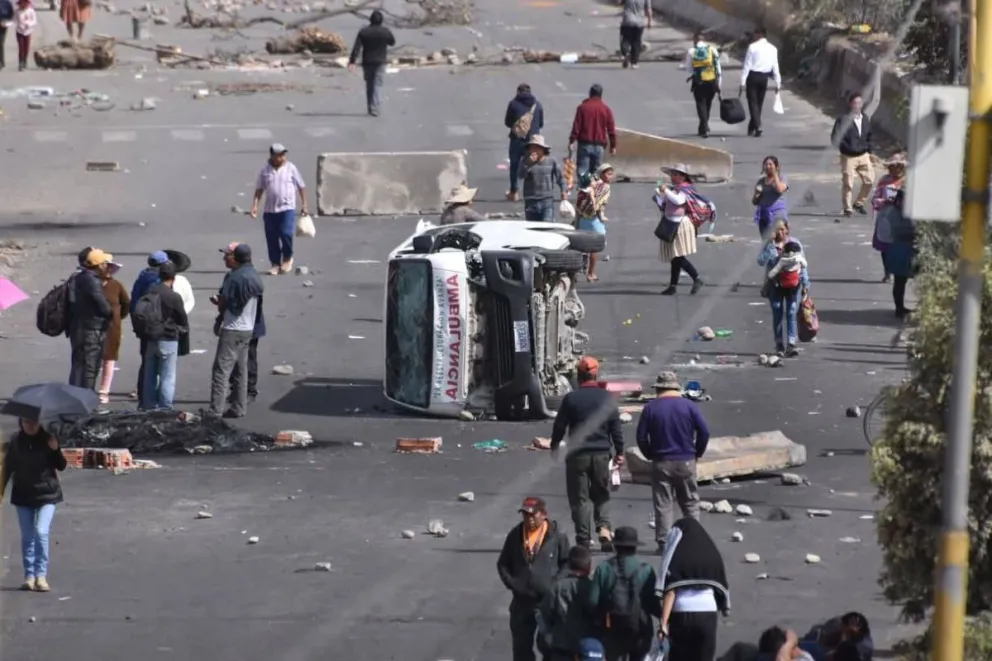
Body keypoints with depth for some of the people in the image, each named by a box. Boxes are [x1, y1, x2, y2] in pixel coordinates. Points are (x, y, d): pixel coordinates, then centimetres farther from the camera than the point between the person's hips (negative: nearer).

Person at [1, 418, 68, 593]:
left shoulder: (48, 439, -4)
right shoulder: (15, 442, 0)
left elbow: (61, 466, -1)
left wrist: (55, 450, -18)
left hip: (47, 494, -2)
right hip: (23, 495, 2)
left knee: (41, 532, -15)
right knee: (27, 537, 7)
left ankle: (41, 575, -13)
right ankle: (29, 575, 14)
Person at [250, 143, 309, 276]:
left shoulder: (290, 168, -1)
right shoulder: (265, 171, 3)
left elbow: (301, 186, 5)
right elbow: (259, 189, 8)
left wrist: (304, 205, 3)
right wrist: (255, 205, -1)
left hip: (287, 208, -2)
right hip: (270, 209, 2)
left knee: (286, 233, -15)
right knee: (271, 238, 3)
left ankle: (287, 258, 10)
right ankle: (275, 263, 15)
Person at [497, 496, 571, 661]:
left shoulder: (557, 537, -9)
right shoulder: (515, 535, 1)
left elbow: (567, 564, -2)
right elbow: (503, 563, 10)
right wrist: (511, 583, -3)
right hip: (521, 602, 3)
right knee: (521, 647, 11)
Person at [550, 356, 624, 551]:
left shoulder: (571, 399, -6)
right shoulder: (607, 398, -1)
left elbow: (559, 426, 0)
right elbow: (616, 428, 3)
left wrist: (554, 446, 16)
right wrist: (619, 452, 12)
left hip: (578, 454, -2)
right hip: (602, 453, 2)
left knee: (580, 497, 4)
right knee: (601, 493, 16)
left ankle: (584, 539, 2)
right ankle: (604, 527, -5)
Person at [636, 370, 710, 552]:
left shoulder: (650, 408, -3)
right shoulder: (689, 406, -2)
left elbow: (641, 437, -4)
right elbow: (704, 432, -5)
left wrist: (650, 455, 10)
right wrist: (697, 453, 8)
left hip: (661, 462, -1)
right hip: (686, 462, 1)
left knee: (663, 505, 4)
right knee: (690, 503, 11)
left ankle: (664, 543, 1)